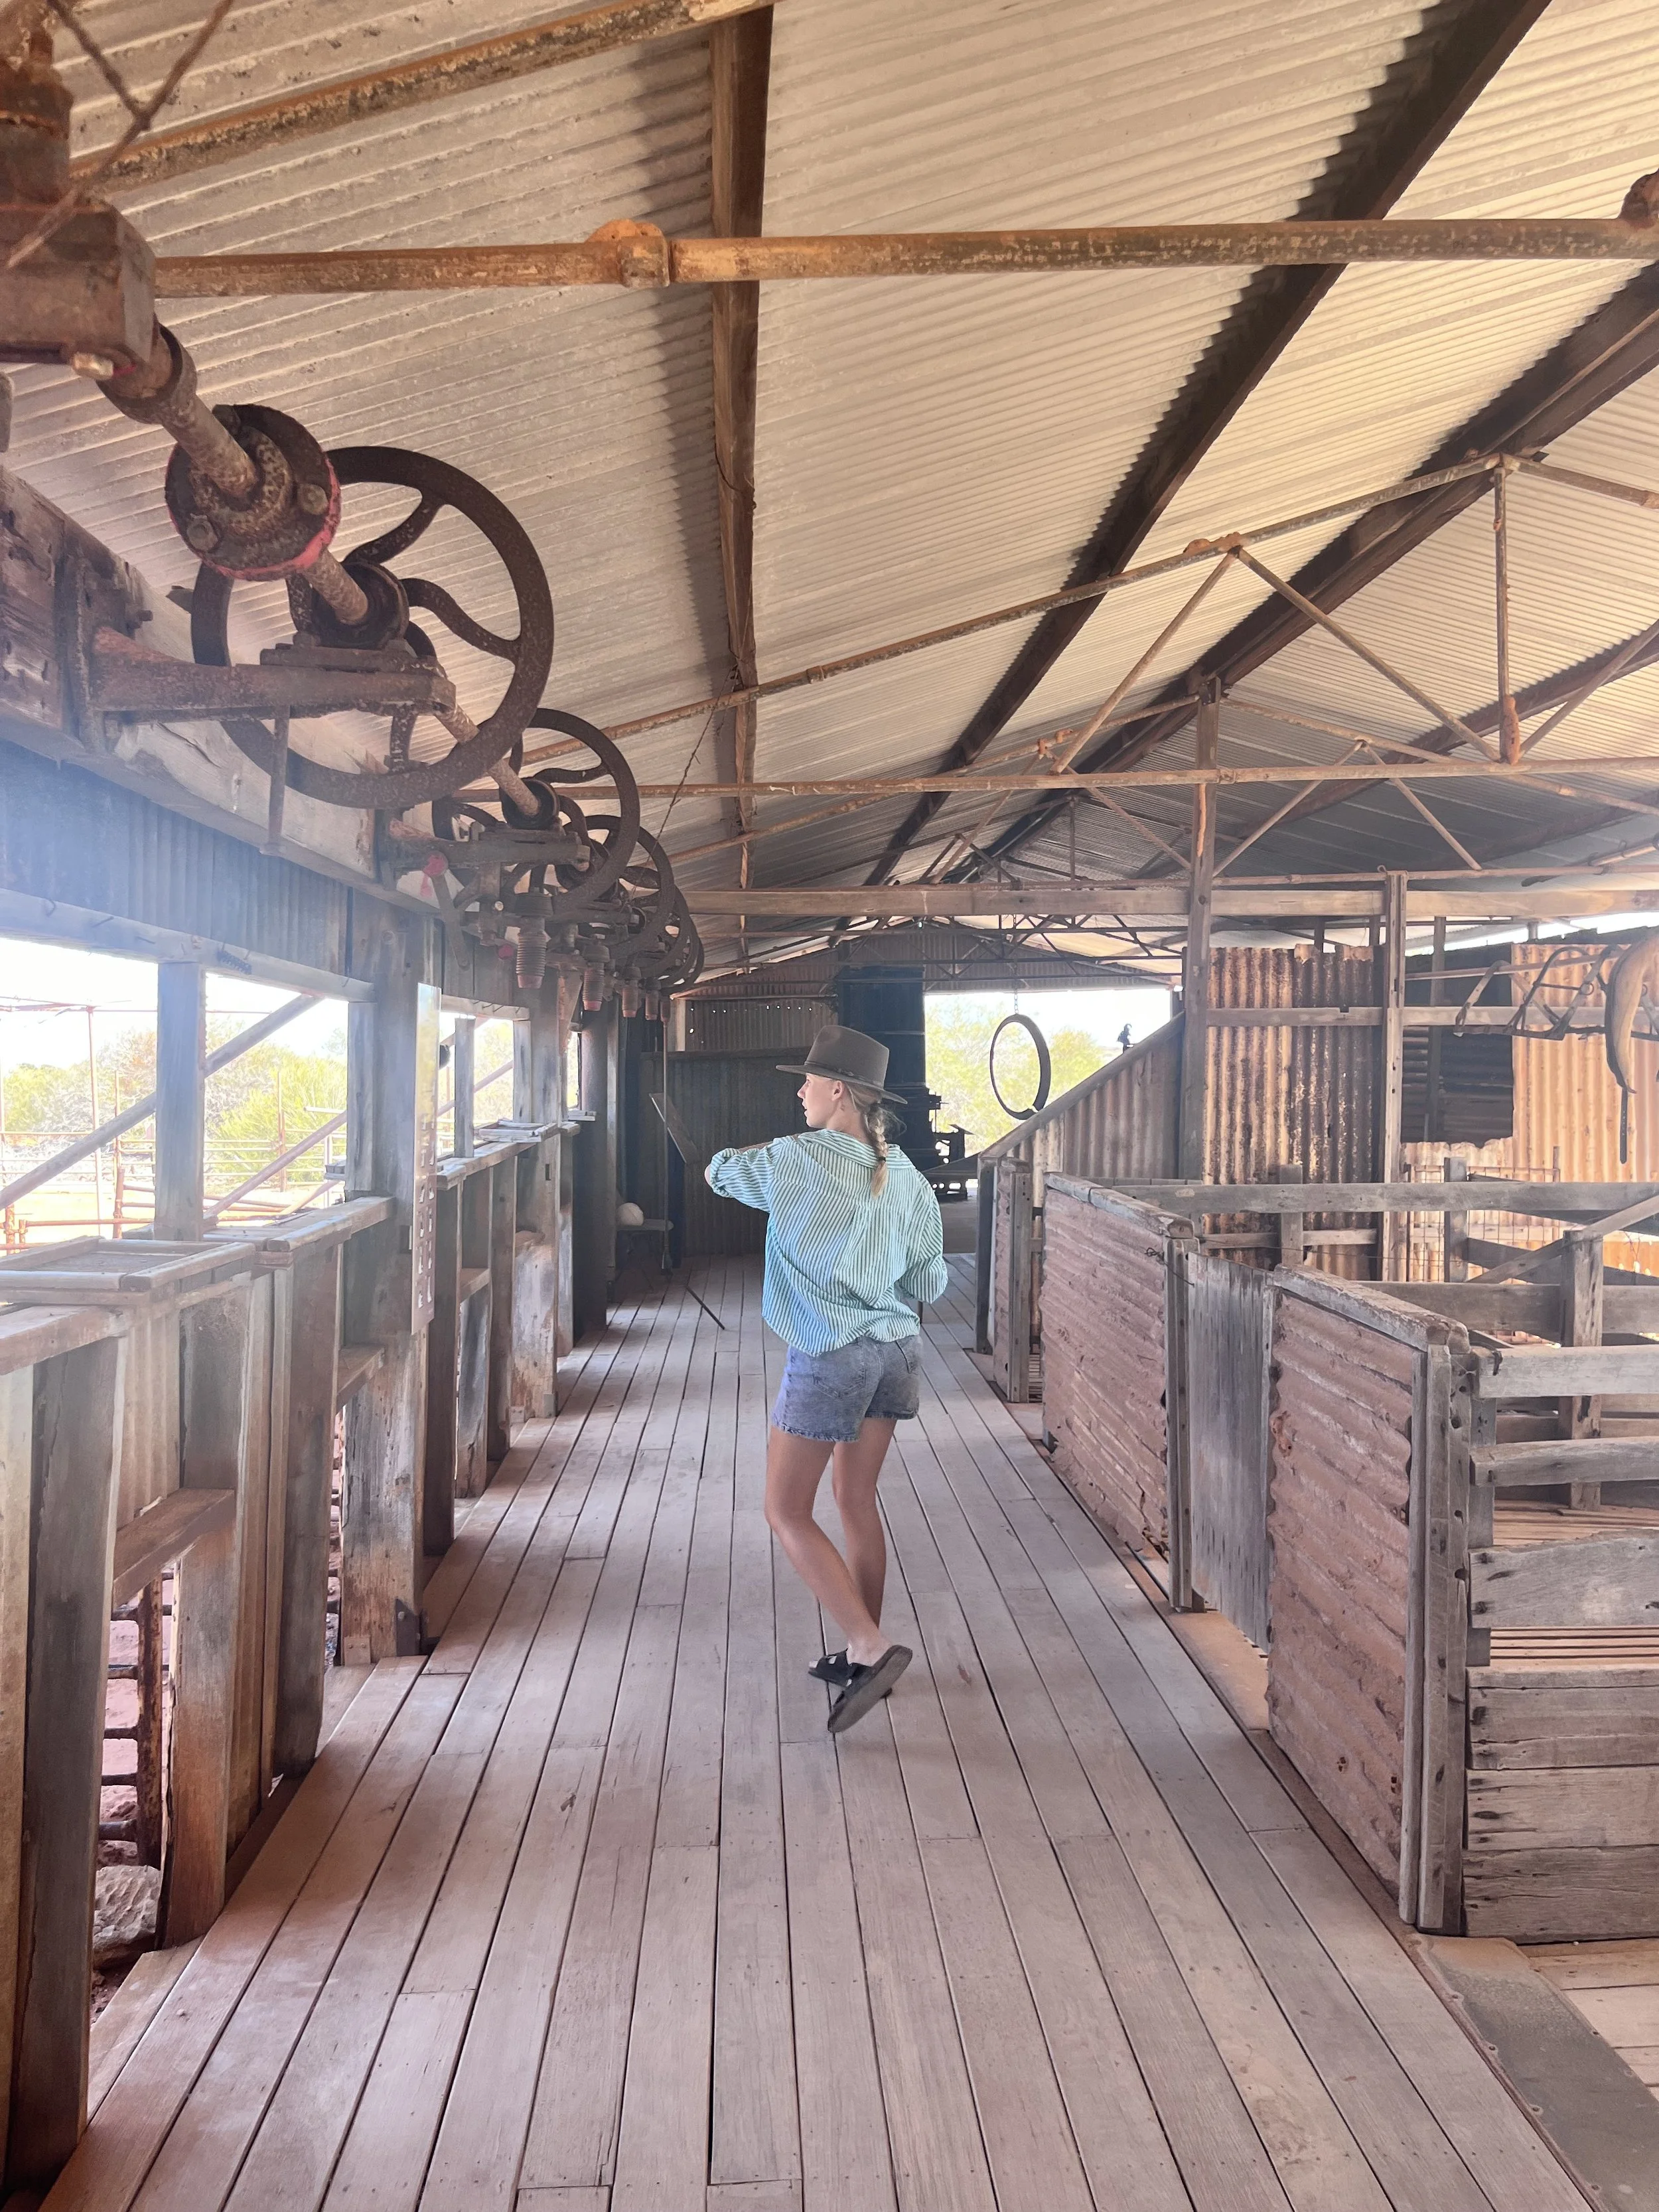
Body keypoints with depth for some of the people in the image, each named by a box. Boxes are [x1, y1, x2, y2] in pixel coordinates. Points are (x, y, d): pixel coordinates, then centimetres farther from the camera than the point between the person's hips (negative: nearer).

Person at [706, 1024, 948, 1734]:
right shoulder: (908, 1179, 3)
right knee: (857, 1500, 18)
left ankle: (870, 1647, -4)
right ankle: (866, 1653, 27)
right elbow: (930, 1284, 9)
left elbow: (720, 1172, 6)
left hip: (828, 1357, -7)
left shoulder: (795, 1159, -13)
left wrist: (763, 1156, 25)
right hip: (895, 1351, 7)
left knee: (788, 1512, 4)